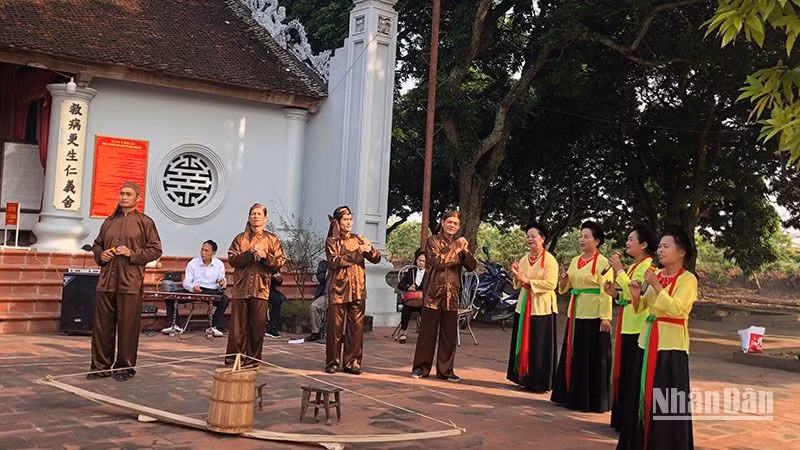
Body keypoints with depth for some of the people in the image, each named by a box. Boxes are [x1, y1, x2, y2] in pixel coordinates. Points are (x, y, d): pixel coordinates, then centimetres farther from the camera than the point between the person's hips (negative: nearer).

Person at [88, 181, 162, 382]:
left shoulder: (145, 222, 3)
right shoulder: (109, 222, 17)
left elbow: (155, 250, 0)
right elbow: (96, 244, 27)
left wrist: (132, 254, -12)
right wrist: (100, 254, 5)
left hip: (130, 283, -4)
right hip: (106, 281, 5)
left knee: (127, 326, 0)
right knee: (101, 324, 6)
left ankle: (125, 367, 12)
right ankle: (101, 366, 16)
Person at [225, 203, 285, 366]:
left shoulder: (272, 240, 9)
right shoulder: (240, 238, 11)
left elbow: (280, 262, 3)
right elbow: (232, 259, -2)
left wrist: (265, 256, -13)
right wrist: (251, 254, -13)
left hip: (261, 288, 0)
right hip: (240, 288, 0)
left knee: (257, 326, 2)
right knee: (238, 325, 1)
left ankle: (253, 360, 11)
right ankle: (233, 359, 9)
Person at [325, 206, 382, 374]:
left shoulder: (358, 240, 12)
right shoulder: (331, 241, 3)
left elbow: (376, 259, 7)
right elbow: (335, 261, -14)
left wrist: (370, 249, -15)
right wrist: (357, 253, -20)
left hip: (357, 290, 3)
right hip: (338, 289, -3)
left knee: (356, 327, 2)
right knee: (335, 327, 1)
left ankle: (352, 362, 11)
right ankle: (333, 362, 12)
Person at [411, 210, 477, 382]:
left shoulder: (459, 244, 13)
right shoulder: (433, 241, 1)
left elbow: (472, 266, 2)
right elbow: (438, 262, -15)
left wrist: (465, 251, -13)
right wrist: (455, 249, -18)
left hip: (452, 294, 4)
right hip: (434, 292, -4)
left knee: (449, 334, 5)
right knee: (427, 331, 1)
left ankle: (445, 370, 13)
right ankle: (421, 367, 11)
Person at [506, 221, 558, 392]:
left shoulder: (549, 259, -8)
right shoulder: (523, 259, 12)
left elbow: (551, 283, -17)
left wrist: (528, 281, -19)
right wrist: (517, 276, -4)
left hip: (542, 306, -7)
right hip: (524, 305, 7)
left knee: (539, 345, -3)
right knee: (523, 342, 9)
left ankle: (540, 381, 5)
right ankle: (524, 378, 19)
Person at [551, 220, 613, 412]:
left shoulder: (602, 262, -8)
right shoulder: (575, 261, 13)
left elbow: (605, 292, -14)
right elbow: (564, 288, 18)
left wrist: (605, 317, -21)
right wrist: (563, 280, -4)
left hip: (593, 316, -7)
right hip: (575, 313, 7)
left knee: (592, 358, -1)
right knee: (572, 355, 13)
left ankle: (591, 400, 8)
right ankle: (571, 395, 24)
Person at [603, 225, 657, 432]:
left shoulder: (649, 267, -13)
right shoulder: (633, 267, 16)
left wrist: (619, 271, -20)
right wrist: (615, 293, 4)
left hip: (638, 329, -10)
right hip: (626, 327, 10)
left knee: (634, 376, -4)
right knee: (623, 374, 14)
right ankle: (622, 419, 24)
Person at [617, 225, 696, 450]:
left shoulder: (688, 279, -9)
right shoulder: (655, 275, 10)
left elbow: (677, 309, -23)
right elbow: (640, 307, 15)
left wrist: (656, 285, -22)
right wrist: (636, 296, -5)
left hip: (671, 346, -7)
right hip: (648, 342, 7)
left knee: (668, 403, -2)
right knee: (644, 396, 12)